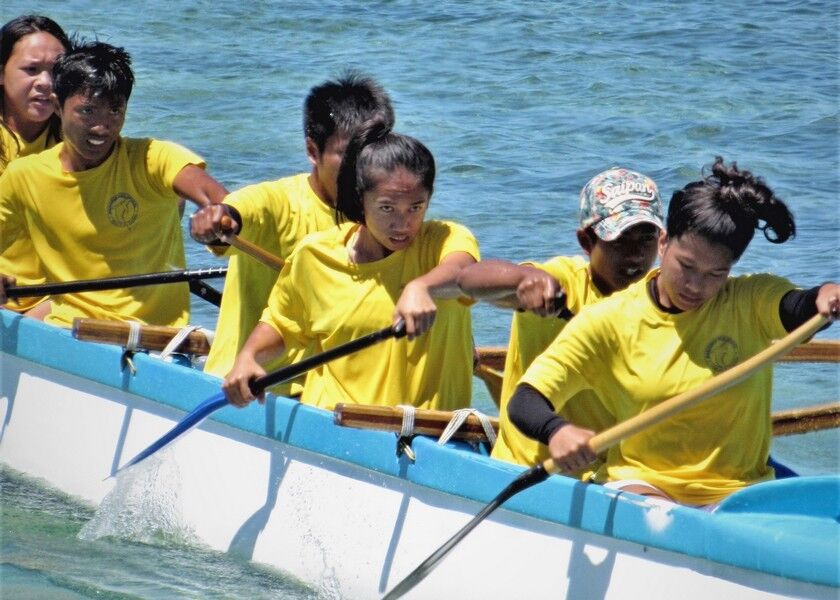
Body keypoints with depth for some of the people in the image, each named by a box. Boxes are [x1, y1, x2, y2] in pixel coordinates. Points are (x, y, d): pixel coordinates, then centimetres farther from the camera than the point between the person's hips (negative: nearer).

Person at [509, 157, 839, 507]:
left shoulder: (752, 303, 3)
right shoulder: (609, 321, 0)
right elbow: (524, 402, -5)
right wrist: (557, 430, -29)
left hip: (735, 493, 1)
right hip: (639, 482, -1)